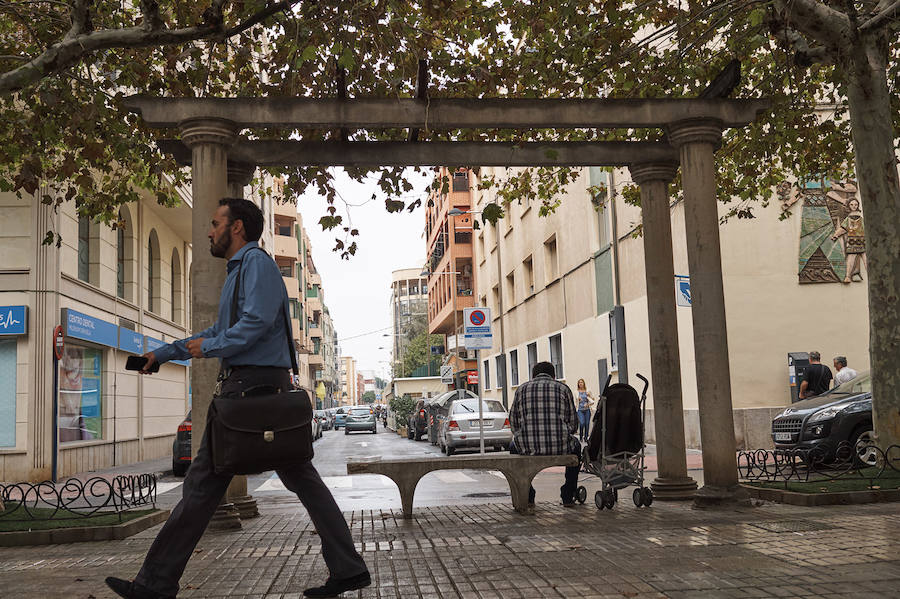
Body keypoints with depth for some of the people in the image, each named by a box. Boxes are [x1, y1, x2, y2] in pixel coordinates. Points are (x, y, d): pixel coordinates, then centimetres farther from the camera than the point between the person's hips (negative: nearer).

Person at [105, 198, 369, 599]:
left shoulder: (255, 262, -6)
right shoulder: (240, 269, 25)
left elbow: (255, 323, -20)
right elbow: (221, 331, 31)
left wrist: (208, 348, -7)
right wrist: (163, 354, 29)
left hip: (250, 386, -10)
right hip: (268, 386, 10)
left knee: (205, 482, -3)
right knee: (302, 479, 6)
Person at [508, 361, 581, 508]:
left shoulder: (522, 389, 15)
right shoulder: (563, 389, 13)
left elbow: (513, 423, 16)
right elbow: (573, 425, 14)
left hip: (528, 446, 0)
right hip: (560, 446, 0)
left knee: (514, 446, 36)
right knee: (575, 446, 35)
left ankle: (527, 497, 28)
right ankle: (568, 496, 31)